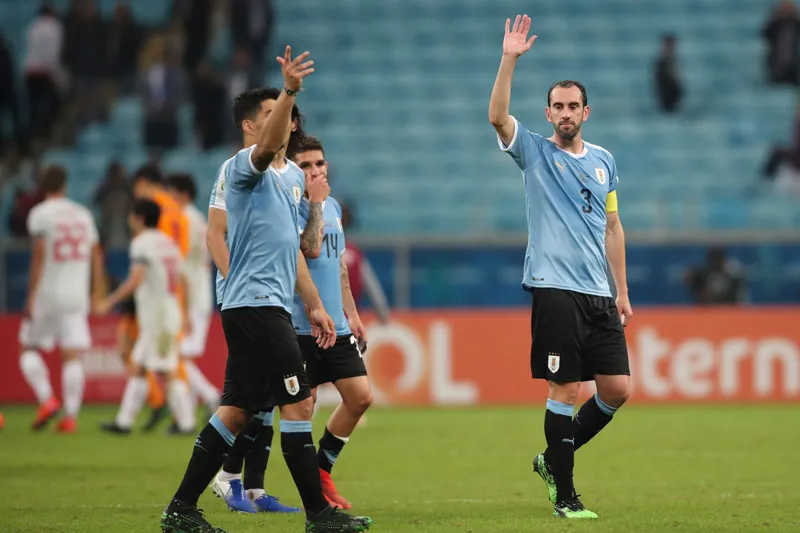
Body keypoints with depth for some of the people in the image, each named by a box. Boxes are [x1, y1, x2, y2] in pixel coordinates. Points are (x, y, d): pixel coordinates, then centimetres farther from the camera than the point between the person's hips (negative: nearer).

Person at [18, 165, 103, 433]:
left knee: (28, 348, 11)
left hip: (47, 292, -4)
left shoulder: (40, 214, -5)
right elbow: (96, 255, 11)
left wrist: (31, 297, -13)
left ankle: (47, 400, -8)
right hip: (76, 295, 4)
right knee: (72, 356, 1)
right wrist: (96, 293, 17)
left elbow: (39, 254, -13)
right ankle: (71, 416, -6)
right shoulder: (82, 214, 10)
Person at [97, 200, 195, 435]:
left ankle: (186, 423, -7)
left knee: (167, 372, -7)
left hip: (157, 316, -9)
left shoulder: (142, 243, -11)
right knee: (138, 367, 12)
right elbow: (181, 280, 18)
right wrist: (185, 315, 24)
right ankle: (124, 422, 13)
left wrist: (109, 302, -19)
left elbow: (136, 280, -23)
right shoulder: (168, 243, 15)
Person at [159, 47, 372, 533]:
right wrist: (289, 93, -47)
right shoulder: (243, 167, -8)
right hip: (256, 301, -9)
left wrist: (315, 305, 24)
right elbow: (267, 147, -33)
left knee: (237, 410, 8)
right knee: (299, 402, -9)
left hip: (271, 306, 9)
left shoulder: (293, 176, 19)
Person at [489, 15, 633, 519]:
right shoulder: (534, 151, 2)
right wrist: (510, 60, -24)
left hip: (599, 293, 5)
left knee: (618, 388, 1)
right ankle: (564, 495, 0)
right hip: (555, 289, -5)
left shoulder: (603, 160, 15)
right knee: (565, 390, -7)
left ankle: (554, 458, 21)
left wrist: (622, 291, 16)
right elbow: (497, 117, -17)